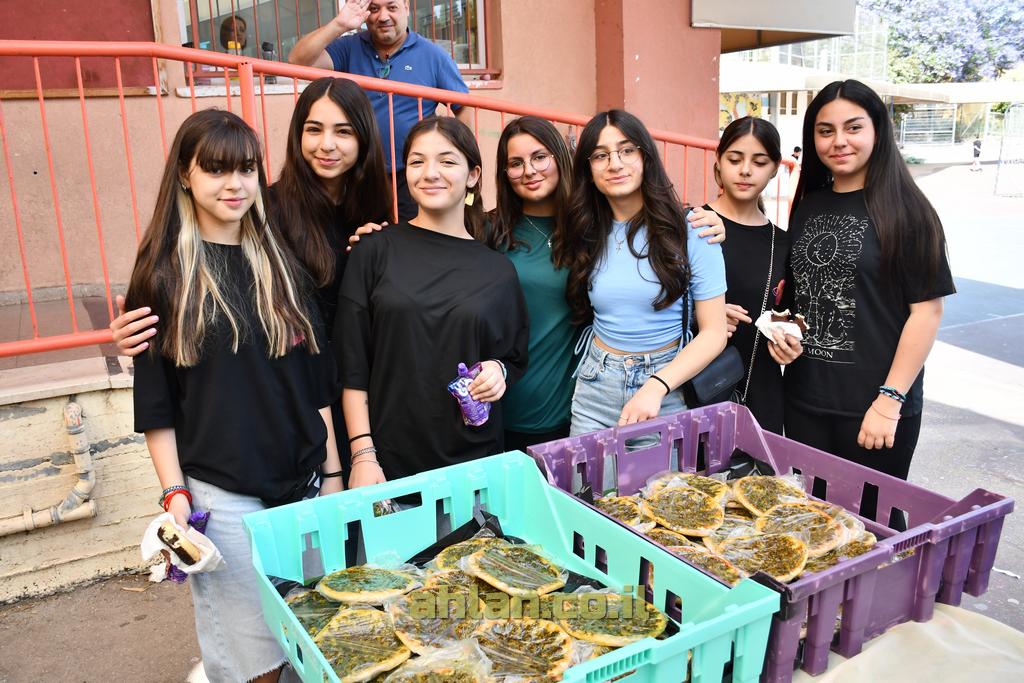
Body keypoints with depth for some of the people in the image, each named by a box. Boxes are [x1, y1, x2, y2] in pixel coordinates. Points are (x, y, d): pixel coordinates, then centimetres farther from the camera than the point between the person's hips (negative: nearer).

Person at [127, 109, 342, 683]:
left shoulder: (282, 262, 7)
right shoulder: (164, 275, -2)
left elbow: (318, 379, 8)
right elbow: (156, 401, -1)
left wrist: (333, 472, 6)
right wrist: (174, 494, -6)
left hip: (304, 482, 3)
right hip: (220, 495, -3)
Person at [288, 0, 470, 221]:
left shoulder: (433, 55, 1)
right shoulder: (349, 48, 4)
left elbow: (465, 108, 4)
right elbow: (298, 61, -8)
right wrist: (338, 25, -18)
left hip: (412, 178, -2)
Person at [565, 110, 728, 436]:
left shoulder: (691, 232, -10)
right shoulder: (588, 235, 2)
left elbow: (714, 333, -11)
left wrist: (656, 387, -22)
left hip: (668, 389, -3)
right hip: (596, 391, 3)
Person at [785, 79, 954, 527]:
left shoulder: (904, 211, -9)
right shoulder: (808, 207, 8)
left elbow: (927, 310, -11)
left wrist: (890, 402, -15)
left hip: (875, 408, -5)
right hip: (804, 400, 5)